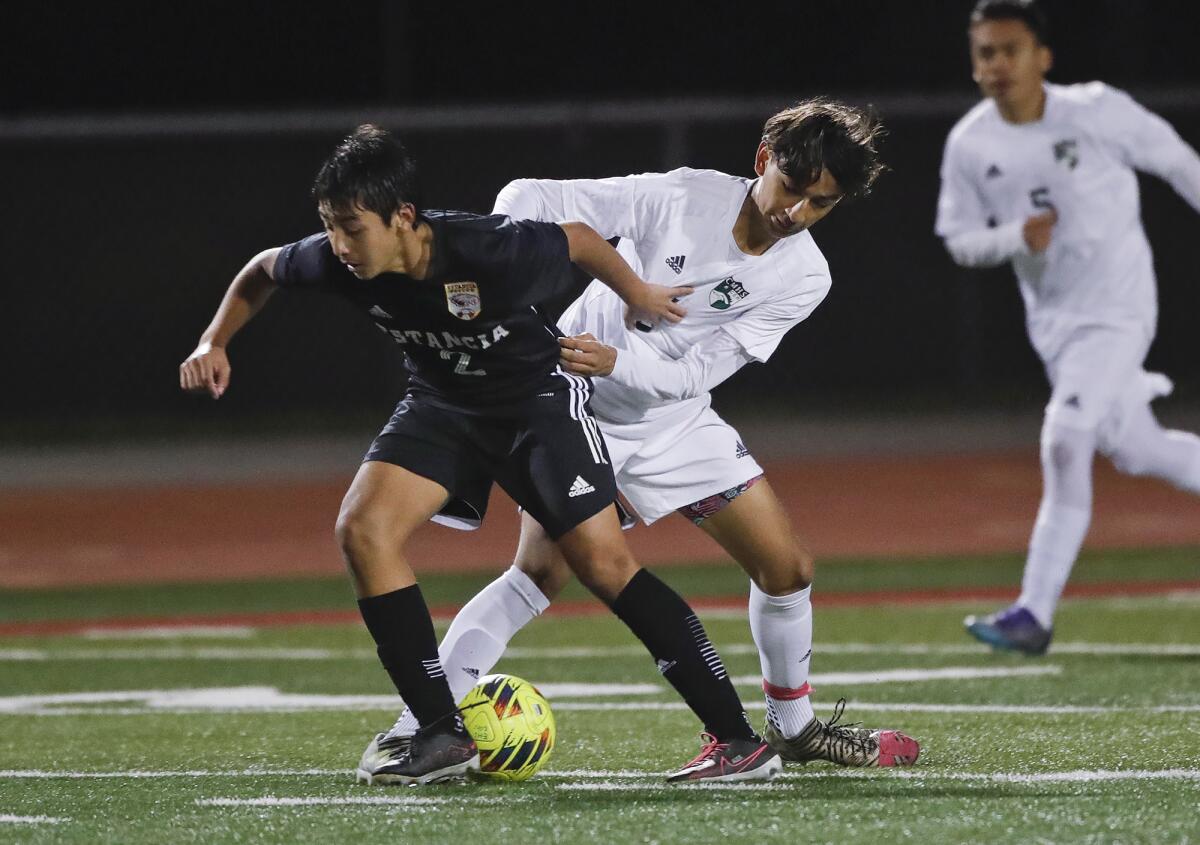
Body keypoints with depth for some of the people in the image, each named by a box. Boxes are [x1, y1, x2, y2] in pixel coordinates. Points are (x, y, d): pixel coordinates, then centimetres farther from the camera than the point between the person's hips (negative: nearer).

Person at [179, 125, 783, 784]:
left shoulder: (492, 253, -34)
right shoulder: (335, 262, -21)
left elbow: (577, 239, -13)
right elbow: (263, 271, 2)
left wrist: (637, 295, 0)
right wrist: (213, 344, -8)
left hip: (537, 396, -5)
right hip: (441, 403, 5)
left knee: (603, 563, -15)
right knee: (362, 528, -17)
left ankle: (738, 738, -9)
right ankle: (444, 737, -10)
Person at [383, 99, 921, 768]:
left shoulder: (804, 278, -11)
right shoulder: (681, 197, -21)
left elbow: (694, 373, -17)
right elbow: (532, 198, -19)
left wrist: (615, 361, -33)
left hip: (674, 418, 5)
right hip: (578, 402, -5)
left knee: (788, 567, 2)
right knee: (544, 570, -21)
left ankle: (794, 725, 24)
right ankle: (419, 727, -19)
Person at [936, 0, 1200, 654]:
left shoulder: (1098, 112, -14)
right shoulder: (970, 146, -4)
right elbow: (960, 241, 3)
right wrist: (1016, 237, -17)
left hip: (1117, 309, -5)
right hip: (1052, 323, 5)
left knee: (1065, 440, -18)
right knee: (1131, 449, 13)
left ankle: (1035, 613, -18)